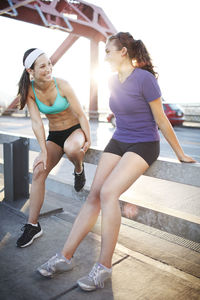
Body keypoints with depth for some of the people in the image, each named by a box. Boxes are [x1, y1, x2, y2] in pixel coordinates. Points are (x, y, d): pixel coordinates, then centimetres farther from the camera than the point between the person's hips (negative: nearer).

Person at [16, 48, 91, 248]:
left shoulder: (61, 85, -19)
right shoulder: (29, 90, -9)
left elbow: (80, 114, -13)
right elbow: (36, 121, -13)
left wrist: (88, 139, -17)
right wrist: (44, 151, -19)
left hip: (75, 129, -3)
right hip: (54, 135, 3)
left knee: (71, 148, -39)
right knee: (38, 172, -16)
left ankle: (79, 169, -1)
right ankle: (33, 225, -5)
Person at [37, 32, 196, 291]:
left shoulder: (144, 78, -15)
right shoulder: (113, 81, 8)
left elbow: (161, 120, -9)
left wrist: (180, 153, -2)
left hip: (144, 145, -7)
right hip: (118, 141, 7)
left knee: (108, 192, -25)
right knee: (94, 195, -3)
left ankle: (104, 267, -13)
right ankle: (65, 257, 3)